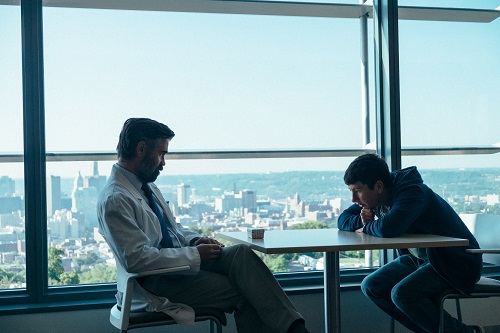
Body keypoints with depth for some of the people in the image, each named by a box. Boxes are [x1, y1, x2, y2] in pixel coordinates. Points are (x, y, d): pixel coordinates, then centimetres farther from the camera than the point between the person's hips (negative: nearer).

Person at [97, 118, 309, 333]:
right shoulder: (114, 200, -18)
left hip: (181, 264, 8)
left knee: (242, 253, -15)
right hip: (155, 284, -8)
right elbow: (136, 258, -25)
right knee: (243, 293, -21)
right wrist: (195, 255, -19)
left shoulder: (146, 186, 11)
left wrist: (195, 241, 1)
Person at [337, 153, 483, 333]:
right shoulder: (376, 197, -1)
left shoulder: (413, 192, -27)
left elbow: (388, 228, -44)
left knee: (402, 293, -27)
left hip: (456, 263, -9)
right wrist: (361, 220, -16)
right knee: (371, 286, -2)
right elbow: (343, 219, 9)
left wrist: (367, 227, -20)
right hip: (419, 258, 9)